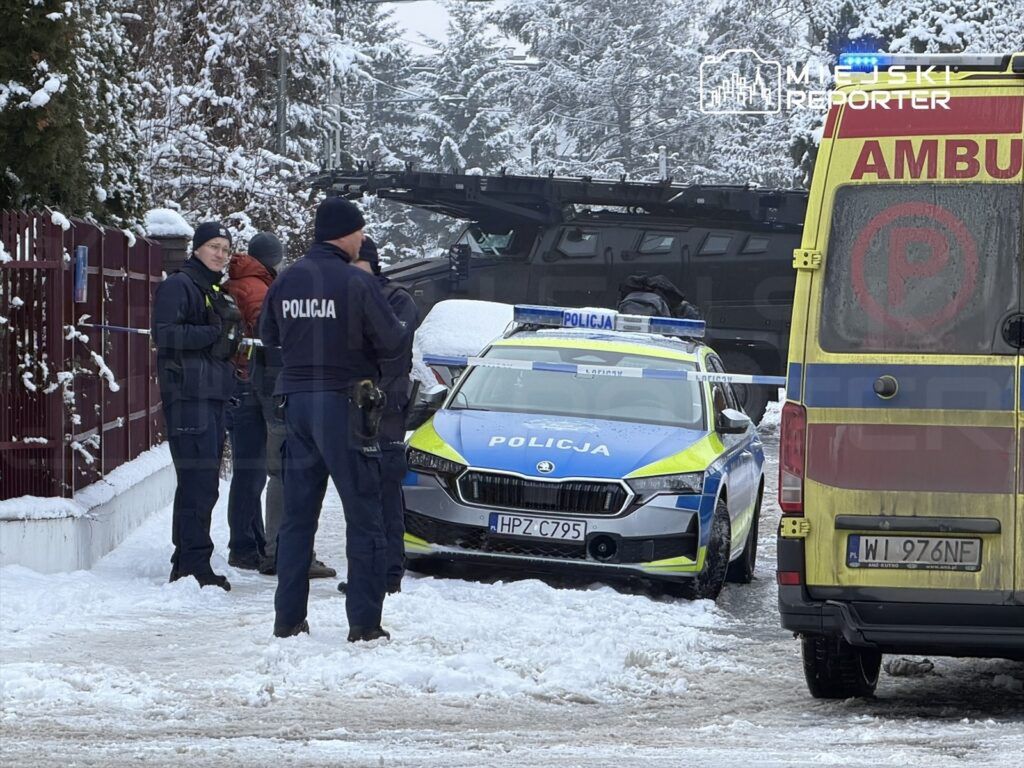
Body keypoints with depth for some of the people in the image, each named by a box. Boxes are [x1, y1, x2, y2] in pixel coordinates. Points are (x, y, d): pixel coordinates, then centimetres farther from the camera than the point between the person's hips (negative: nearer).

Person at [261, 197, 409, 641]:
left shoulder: (286, 282, 4)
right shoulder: (356, 283, -13)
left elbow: (269, 336, 15)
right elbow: (392, 341, -9)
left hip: (296, 401, 5)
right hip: (343, 404, -5)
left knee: (297, 516, 12)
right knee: (363, 516, 0)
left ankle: (288, 617, 11)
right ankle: (364, 621, -4)